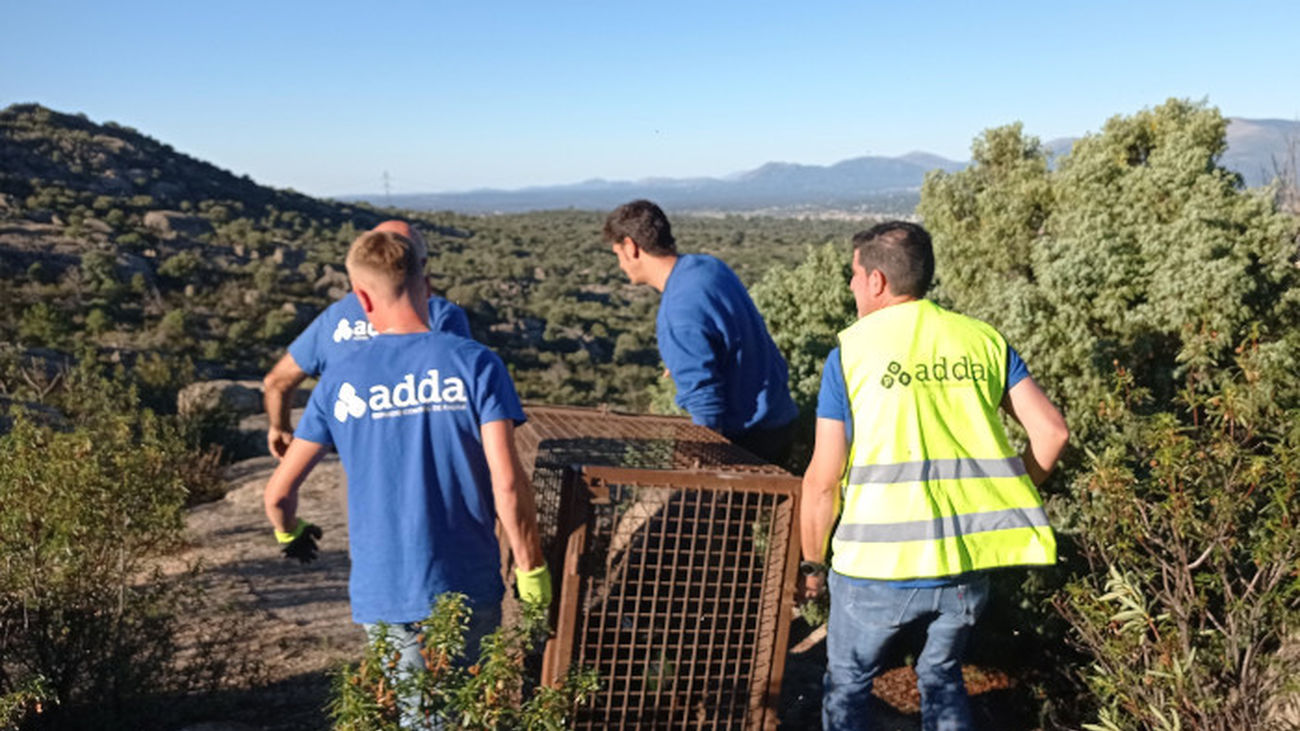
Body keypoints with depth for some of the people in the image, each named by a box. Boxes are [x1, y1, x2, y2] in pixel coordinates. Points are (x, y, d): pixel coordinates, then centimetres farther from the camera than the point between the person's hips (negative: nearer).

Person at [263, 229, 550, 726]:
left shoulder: (340, 381, 0)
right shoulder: (475, 365, -8)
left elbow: (278, 493, 5)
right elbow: (507, 485, -16)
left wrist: (290, 534, 27)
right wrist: (531, 571, -4)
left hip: (378, 596, 2)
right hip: (465, 591, -2)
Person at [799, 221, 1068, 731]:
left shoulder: (851, 351, -5)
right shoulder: (984, 340, 5)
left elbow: (823, 480, -6)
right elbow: (1051, 431, 1)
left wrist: (811, 562, 7)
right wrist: (1000, 500, 15)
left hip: (880, 563, -3)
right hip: (969, 562, 4)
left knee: (848, 682, 21)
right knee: (942, 679, 27)